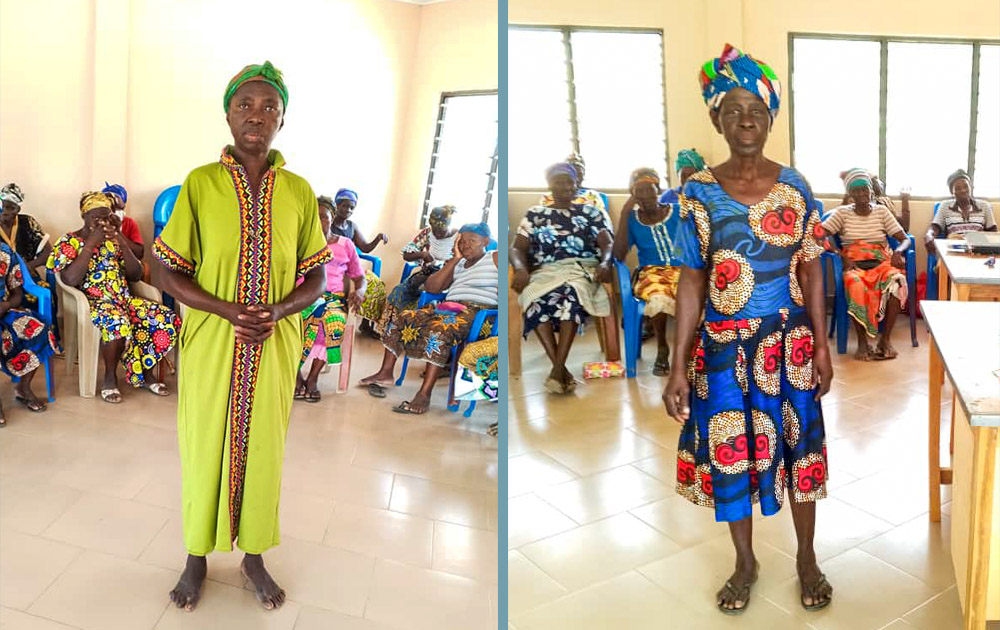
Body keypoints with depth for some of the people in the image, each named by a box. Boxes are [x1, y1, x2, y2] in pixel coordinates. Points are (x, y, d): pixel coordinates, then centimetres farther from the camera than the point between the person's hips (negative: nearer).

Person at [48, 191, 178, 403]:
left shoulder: (113, 239, 16)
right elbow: (71, 279, -17)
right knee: (117, 324, -39)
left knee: (167, 319, -18)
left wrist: (122, 243, -4)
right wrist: (91, 242, -15)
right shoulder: (68, 242, 1)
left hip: (124, 299, 5)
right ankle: (110, 378, -14)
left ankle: (146, 372, 0)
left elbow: (136, 275, 9)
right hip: (91, 303, -5)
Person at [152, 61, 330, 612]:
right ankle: (197, 557, 33)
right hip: (210, 342, -1)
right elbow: (168, 272, -3)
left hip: (275, 346, 1)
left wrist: (277, 310, -14)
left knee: (262, 448, 12)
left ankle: (253, 557, 33)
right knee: (204, 448, 11)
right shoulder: (199, 184, -5)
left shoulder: (299, 191, -1)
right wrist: (229, 310, -17)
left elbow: (315, 277, 5)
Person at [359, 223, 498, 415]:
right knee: (403, 318, -3)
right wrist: (455, 259, 9)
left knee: (440, 329, -35)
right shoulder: (457, 265, 25)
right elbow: (431, 287, 13)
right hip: (448, 307, 8)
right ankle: (386, 373, 1)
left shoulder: (495, 258, 7)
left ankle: (424, 394, -39)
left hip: (478, 313, -8)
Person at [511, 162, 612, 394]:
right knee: (535, 298, -37)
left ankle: (557, 369, -44)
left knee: (572, 293, -39)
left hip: (583, 270, 0)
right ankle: (561, 369, -39)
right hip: (546, 272, 1)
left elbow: (607, 245, 9)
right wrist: (520, 268, -13)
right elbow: (517, 248, 10)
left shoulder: (591, 212, 19)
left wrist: (605, 263, -15)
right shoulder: (535, 214, 19)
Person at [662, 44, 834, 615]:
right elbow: (692, 282, -5)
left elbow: (812, 271, 4)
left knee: (798, 445, 12)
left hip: (789, 340, 1)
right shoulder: (699, 192, -5)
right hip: (725, 343, 0)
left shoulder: (794, 186, -1)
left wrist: (821, 345, 0)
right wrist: (680, 366, -7)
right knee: (729, 451, 9)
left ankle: (807, 559, 35)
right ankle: (745, 563, 33)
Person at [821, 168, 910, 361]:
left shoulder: (882, 211, 14)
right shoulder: (842, 213, 9)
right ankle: (862, 340, -26)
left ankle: (886, 338, -23)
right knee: (855, 285, -39)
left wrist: (898, 251, -13)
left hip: (881, 262, 2)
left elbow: (905, 239, 11)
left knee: (896, 279, -34)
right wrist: (842, 255, -17)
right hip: (854, 264, -2)